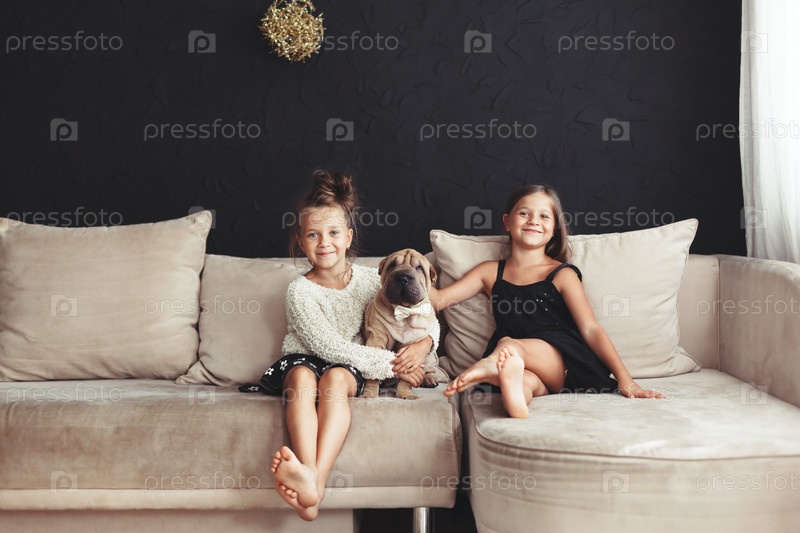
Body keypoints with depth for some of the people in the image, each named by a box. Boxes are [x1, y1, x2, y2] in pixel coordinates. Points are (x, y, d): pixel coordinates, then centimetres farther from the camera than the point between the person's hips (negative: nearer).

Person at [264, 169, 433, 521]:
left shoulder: (368, 279, 0)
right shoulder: (300, 291, -10)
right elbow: (330, 346, -19)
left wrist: (425, 343, -16)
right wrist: (392, 364, -21)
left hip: (349, 366, 2)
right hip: (303, 359, -1)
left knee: (336, 377, -33)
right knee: (302, 376, -35)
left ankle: (317, 478, -49)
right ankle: (309, 483, -54)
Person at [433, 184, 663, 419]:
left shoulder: (562, 274, 10)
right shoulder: (491, 272, 19)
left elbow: (591, 329, 1)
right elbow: (439, 299, 14)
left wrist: (624, 379, -10)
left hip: (561, 362, -1)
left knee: (507, 344, -35)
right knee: (526, 380, -38)